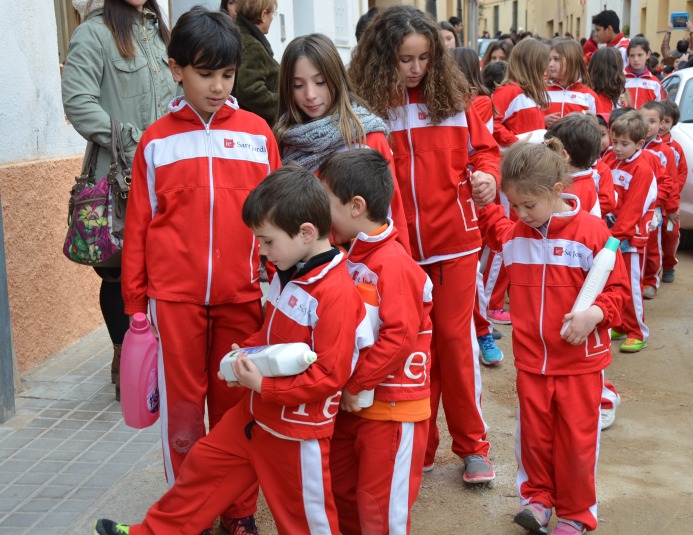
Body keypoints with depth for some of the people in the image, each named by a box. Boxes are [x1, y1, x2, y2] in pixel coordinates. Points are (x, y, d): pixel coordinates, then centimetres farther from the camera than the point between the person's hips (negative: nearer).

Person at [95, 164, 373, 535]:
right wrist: (246, 354, 0)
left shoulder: (336, 294, -26)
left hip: (297, 431, -8)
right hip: (256, 412, 8)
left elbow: (329, 375, -26)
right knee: (205, 462, 18)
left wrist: (264, 385, -25)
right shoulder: (288, 275, 2)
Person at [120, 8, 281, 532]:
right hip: (175, 296, 0)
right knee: (183, 408, 8)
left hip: (243, 294, 0)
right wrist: (135, 300, 6)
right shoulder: (157, 141, 3)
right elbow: (139, 225, 6)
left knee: (235, 405, 9)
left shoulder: (257, 133, 3)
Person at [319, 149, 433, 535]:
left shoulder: (392, 264, -21)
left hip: (392, 406, -8)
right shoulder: (349, 257, 4)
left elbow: (399, 337, -25)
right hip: (353, 399, 9)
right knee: (342, 489, 22)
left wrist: (354, 385, -20)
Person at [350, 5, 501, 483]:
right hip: (399, 244, 0)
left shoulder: (451, 97, 1)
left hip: (455, 237, 1)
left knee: (455, 337, 6)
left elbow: (484, 147, 10)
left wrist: (487, 175, -10)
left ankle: (472, 445, 20)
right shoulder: (369, 106, -4)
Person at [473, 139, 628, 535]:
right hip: (530, 359, 4)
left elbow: (617, 288, -9)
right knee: (534, 433, 13)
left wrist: (596, 314, -26)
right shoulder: (515, 233, 1)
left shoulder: (592, 231, -15)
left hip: (580, 360, -4)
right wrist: (485, 203, 9)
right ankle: (538, 497, 34)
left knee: (576, 439, 8)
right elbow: (496, 230, 26)